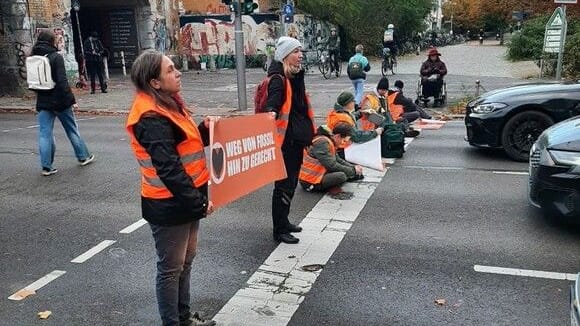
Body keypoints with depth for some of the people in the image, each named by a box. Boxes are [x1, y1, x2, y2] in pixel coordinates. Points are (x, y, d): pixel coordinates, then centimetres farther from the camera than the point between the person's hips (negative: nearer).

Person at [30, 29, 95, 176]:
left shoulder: (33, 58, 4)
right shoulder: (56, 57, -13)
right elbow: (62, 81, -18)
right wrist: (72, 100, -15)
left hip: (43, 102, 5)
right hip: (59, 101, -4)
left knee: (44, 133, 5)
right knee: (72, 129, 12)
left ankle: (46, 166, 5)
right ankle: (83, 157, 25)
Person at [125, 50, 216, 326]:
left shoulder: (169, 104, 8)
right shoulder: (152, 118, -22)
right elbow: (168, 169, -27)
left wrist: (204, 130, -2)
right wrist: (198, 201, -23)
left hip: (184, 199, 10)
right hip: (168, 205, -10)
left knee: (186, 260, 21)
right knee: (171, 268, 6)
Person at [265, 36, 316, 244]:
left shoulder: (296, 76, 13)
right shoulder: (279, 79, -15)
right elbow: (272, 104, -27)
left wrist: (308, 132, 26)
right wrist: (272, 114, -50)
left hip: (297, 139, 10)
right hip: (285, 141, -10)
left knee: (291, 182, 20)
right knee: (284, 184, -1)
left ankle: (283, 222, 35)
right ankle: (279, 230, 11)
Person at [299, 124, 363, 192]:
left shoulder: (329, 141, 10)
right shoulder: (322, 142, -20)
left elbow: (338, 160, 18)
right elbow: (332, 165, -23)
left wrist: (353, 167, 5)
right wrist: (353, 171, -13)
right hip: (310, 183, -10)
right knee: (341, 176, -23)